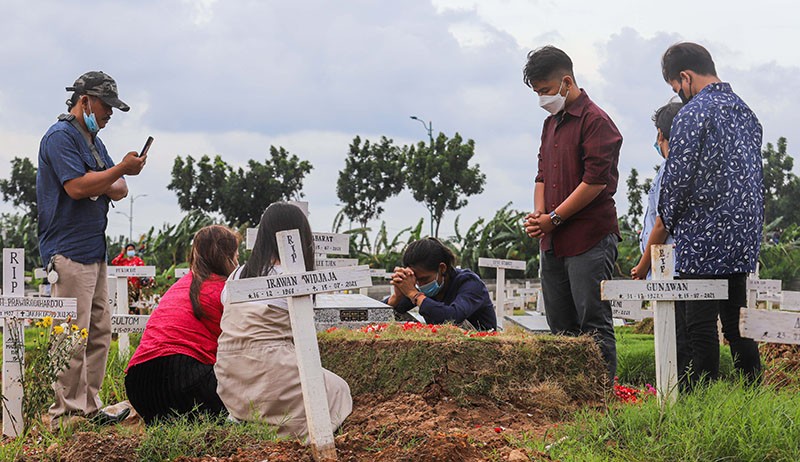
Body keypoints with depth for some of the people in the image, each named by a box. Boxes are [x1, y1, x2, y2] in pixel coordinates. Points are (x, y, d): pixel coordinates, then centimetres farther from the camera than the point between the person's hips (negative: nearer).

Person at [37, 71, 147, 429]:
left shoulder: (92, 140, 21)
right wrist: (121, 169, -13)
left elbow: (119, 191, 17)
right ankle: (66, 413, -8)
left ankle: (89, 407, 17)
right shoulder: (61, 136, -9)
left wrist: (105, 186, -6)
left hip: (94, 250, 10)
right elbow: (77, 186, -21)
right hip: (69, 251, -10)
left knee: (99, 332, 11)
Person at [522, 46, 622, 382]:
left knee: (594, 325, -7)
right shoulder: (551, 123, 18)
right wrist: (538, 215, 3)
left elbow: (596, 181, -16)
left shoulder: (595, 121, -9)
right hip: (553, 241, 9)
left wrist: (553, 219, -13)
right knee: (561, 327, 10)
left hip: (589, 240, -9)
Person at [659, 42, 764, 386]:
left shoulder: (694, 113, -12)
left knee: (700, 325, -4)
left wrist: (670, 221, 3)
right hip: (744, 241, 8)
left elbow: (677, 176, -14)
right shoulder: (745, 112, 13)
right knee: (737, 322, 13)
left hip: (703, 238, -8)